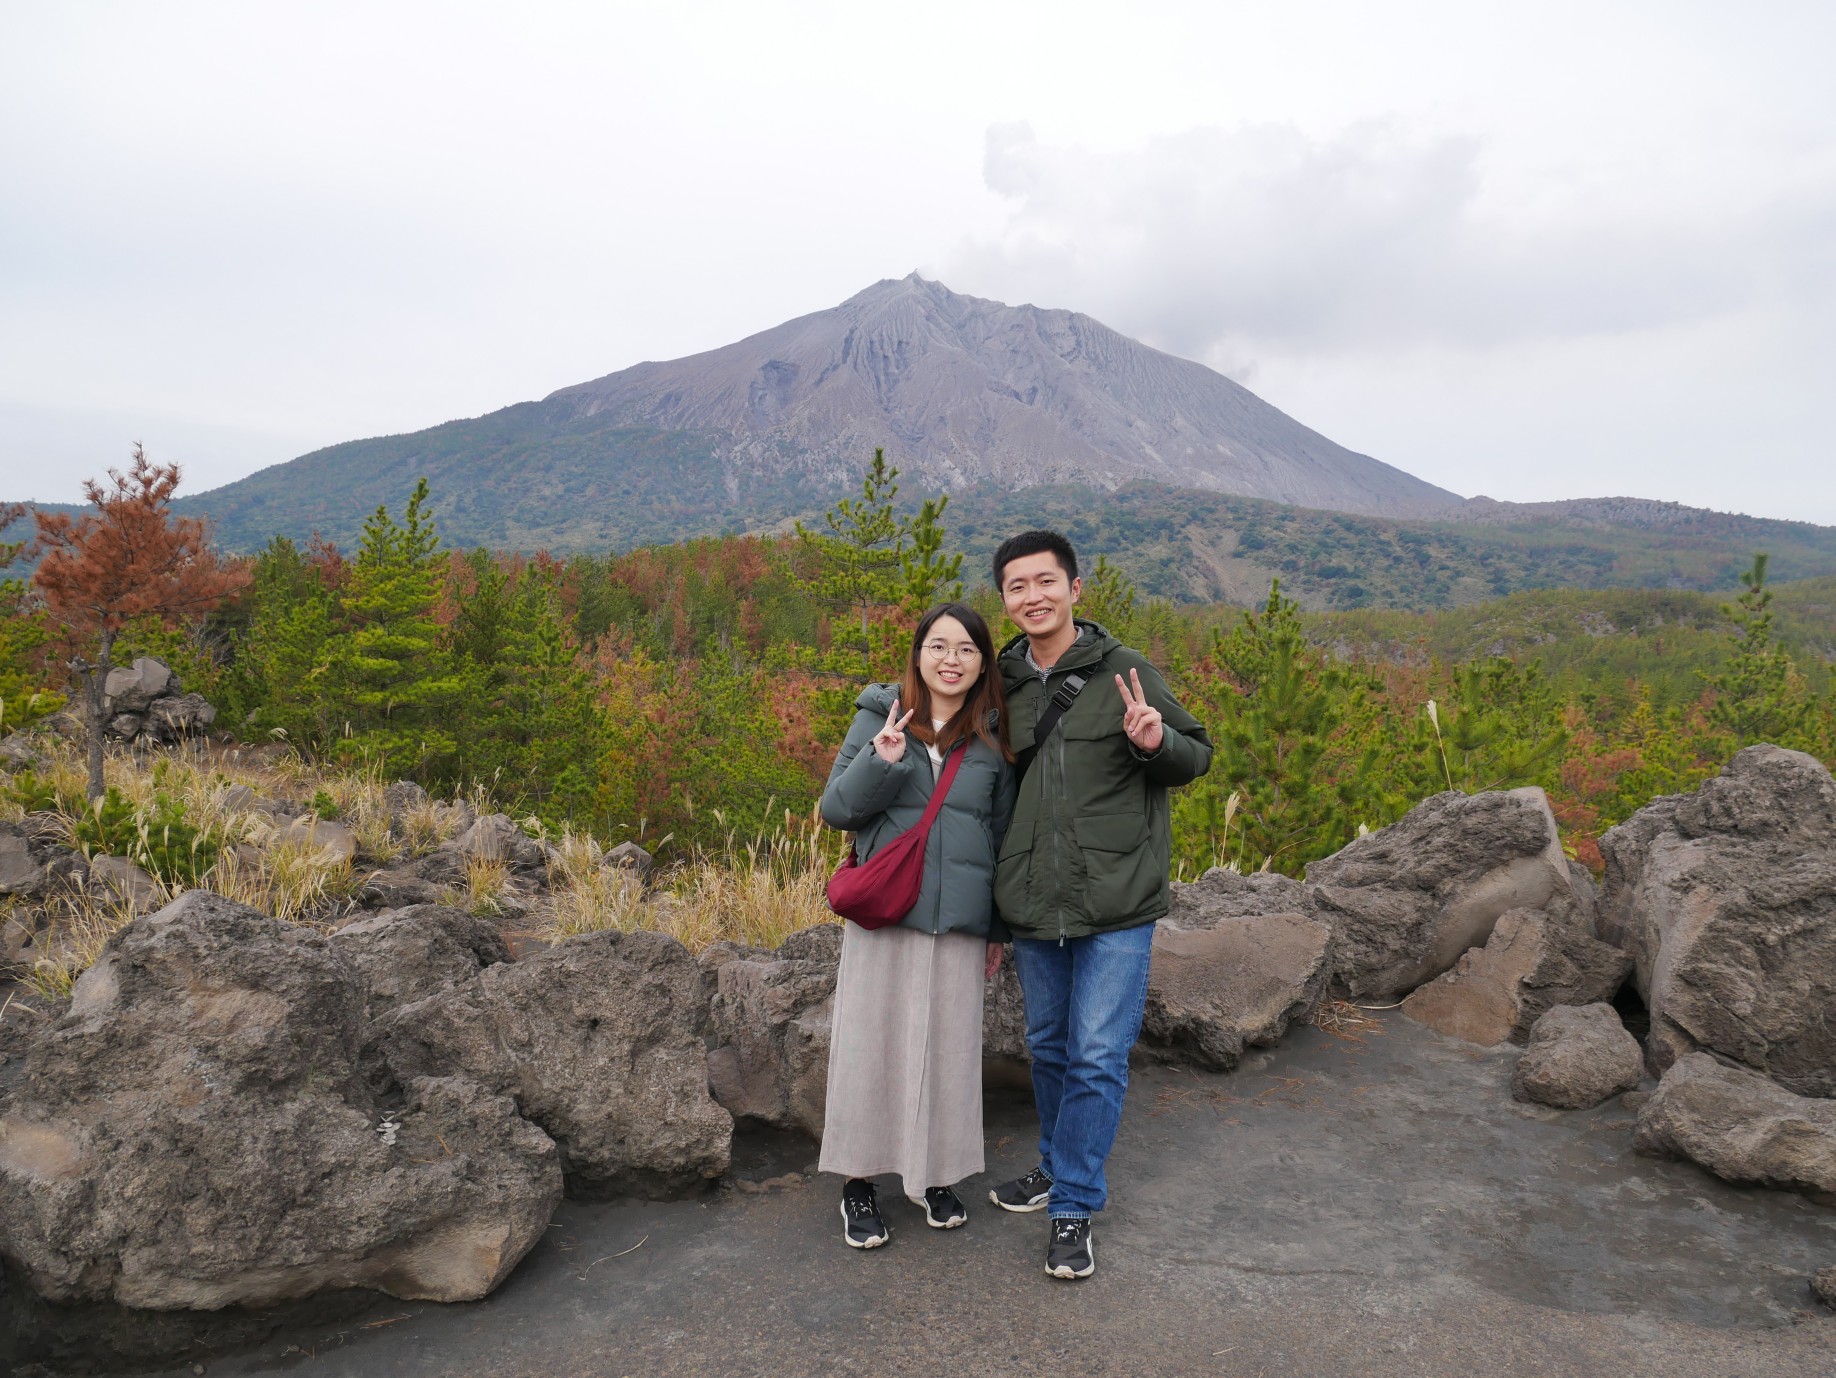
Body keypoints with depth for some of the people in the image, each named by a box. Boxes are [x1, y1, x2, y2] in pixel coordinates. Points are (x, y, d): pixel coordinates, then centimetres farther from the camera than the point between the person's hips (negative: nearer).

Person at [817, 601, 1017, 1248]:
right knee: (871, 1043, 4)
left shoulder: (993, 737, 6)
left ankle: (935, 1174, 28)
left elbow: (1002, 832, 12)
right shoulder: (880, 716, 1)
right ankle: (858, 1181, 20)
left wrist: (1000, 925, 12)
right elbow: (835, 809, -1)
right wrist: (881, 761, -19)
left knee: (948, 1046, 9)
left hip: (957, 917, 2)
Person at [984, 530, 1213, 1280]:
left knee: (1097, 1056, -1)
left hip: (1116, 907, -4)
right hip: (1031, 910, 4)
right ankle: (1059, 1166, 39)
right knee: (1050, 1048, 18)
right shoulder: (1003, 684, 5)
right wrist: (989, 910, 14)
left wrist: (1156, 742, -22)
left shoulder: (1126, 672, -6)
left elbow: (1199, 754, 2)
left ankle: (1074, 1206, 15)